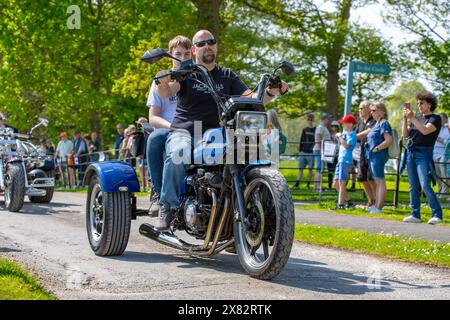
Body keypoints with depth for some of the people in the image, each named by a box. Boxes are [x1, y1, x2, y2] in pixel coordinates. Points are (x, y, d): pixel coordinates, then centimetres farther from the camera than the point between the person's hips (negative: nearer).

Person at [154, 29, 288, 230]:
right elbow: (167, 93, -13)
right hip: (184, 132, -3)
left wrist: (271, 92, -13)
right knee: (179, 153, -38)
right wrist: (162, 83, -37)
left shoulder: (227, 76, 18)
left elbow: (251, 98, 7)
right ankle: (168, 206, -23)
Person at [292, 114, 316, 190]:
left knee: (310, 169, 4)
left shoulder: (316, 130, 1)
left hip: (311, 153, -3)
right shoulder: (304, 130, 12)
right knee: (300, 169, 1)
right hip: (303, 152, 3)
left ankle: (308, 184, 12)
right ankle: (297, 185, 0)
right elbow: (301, 141, 14)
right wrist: (299, 150, 8)